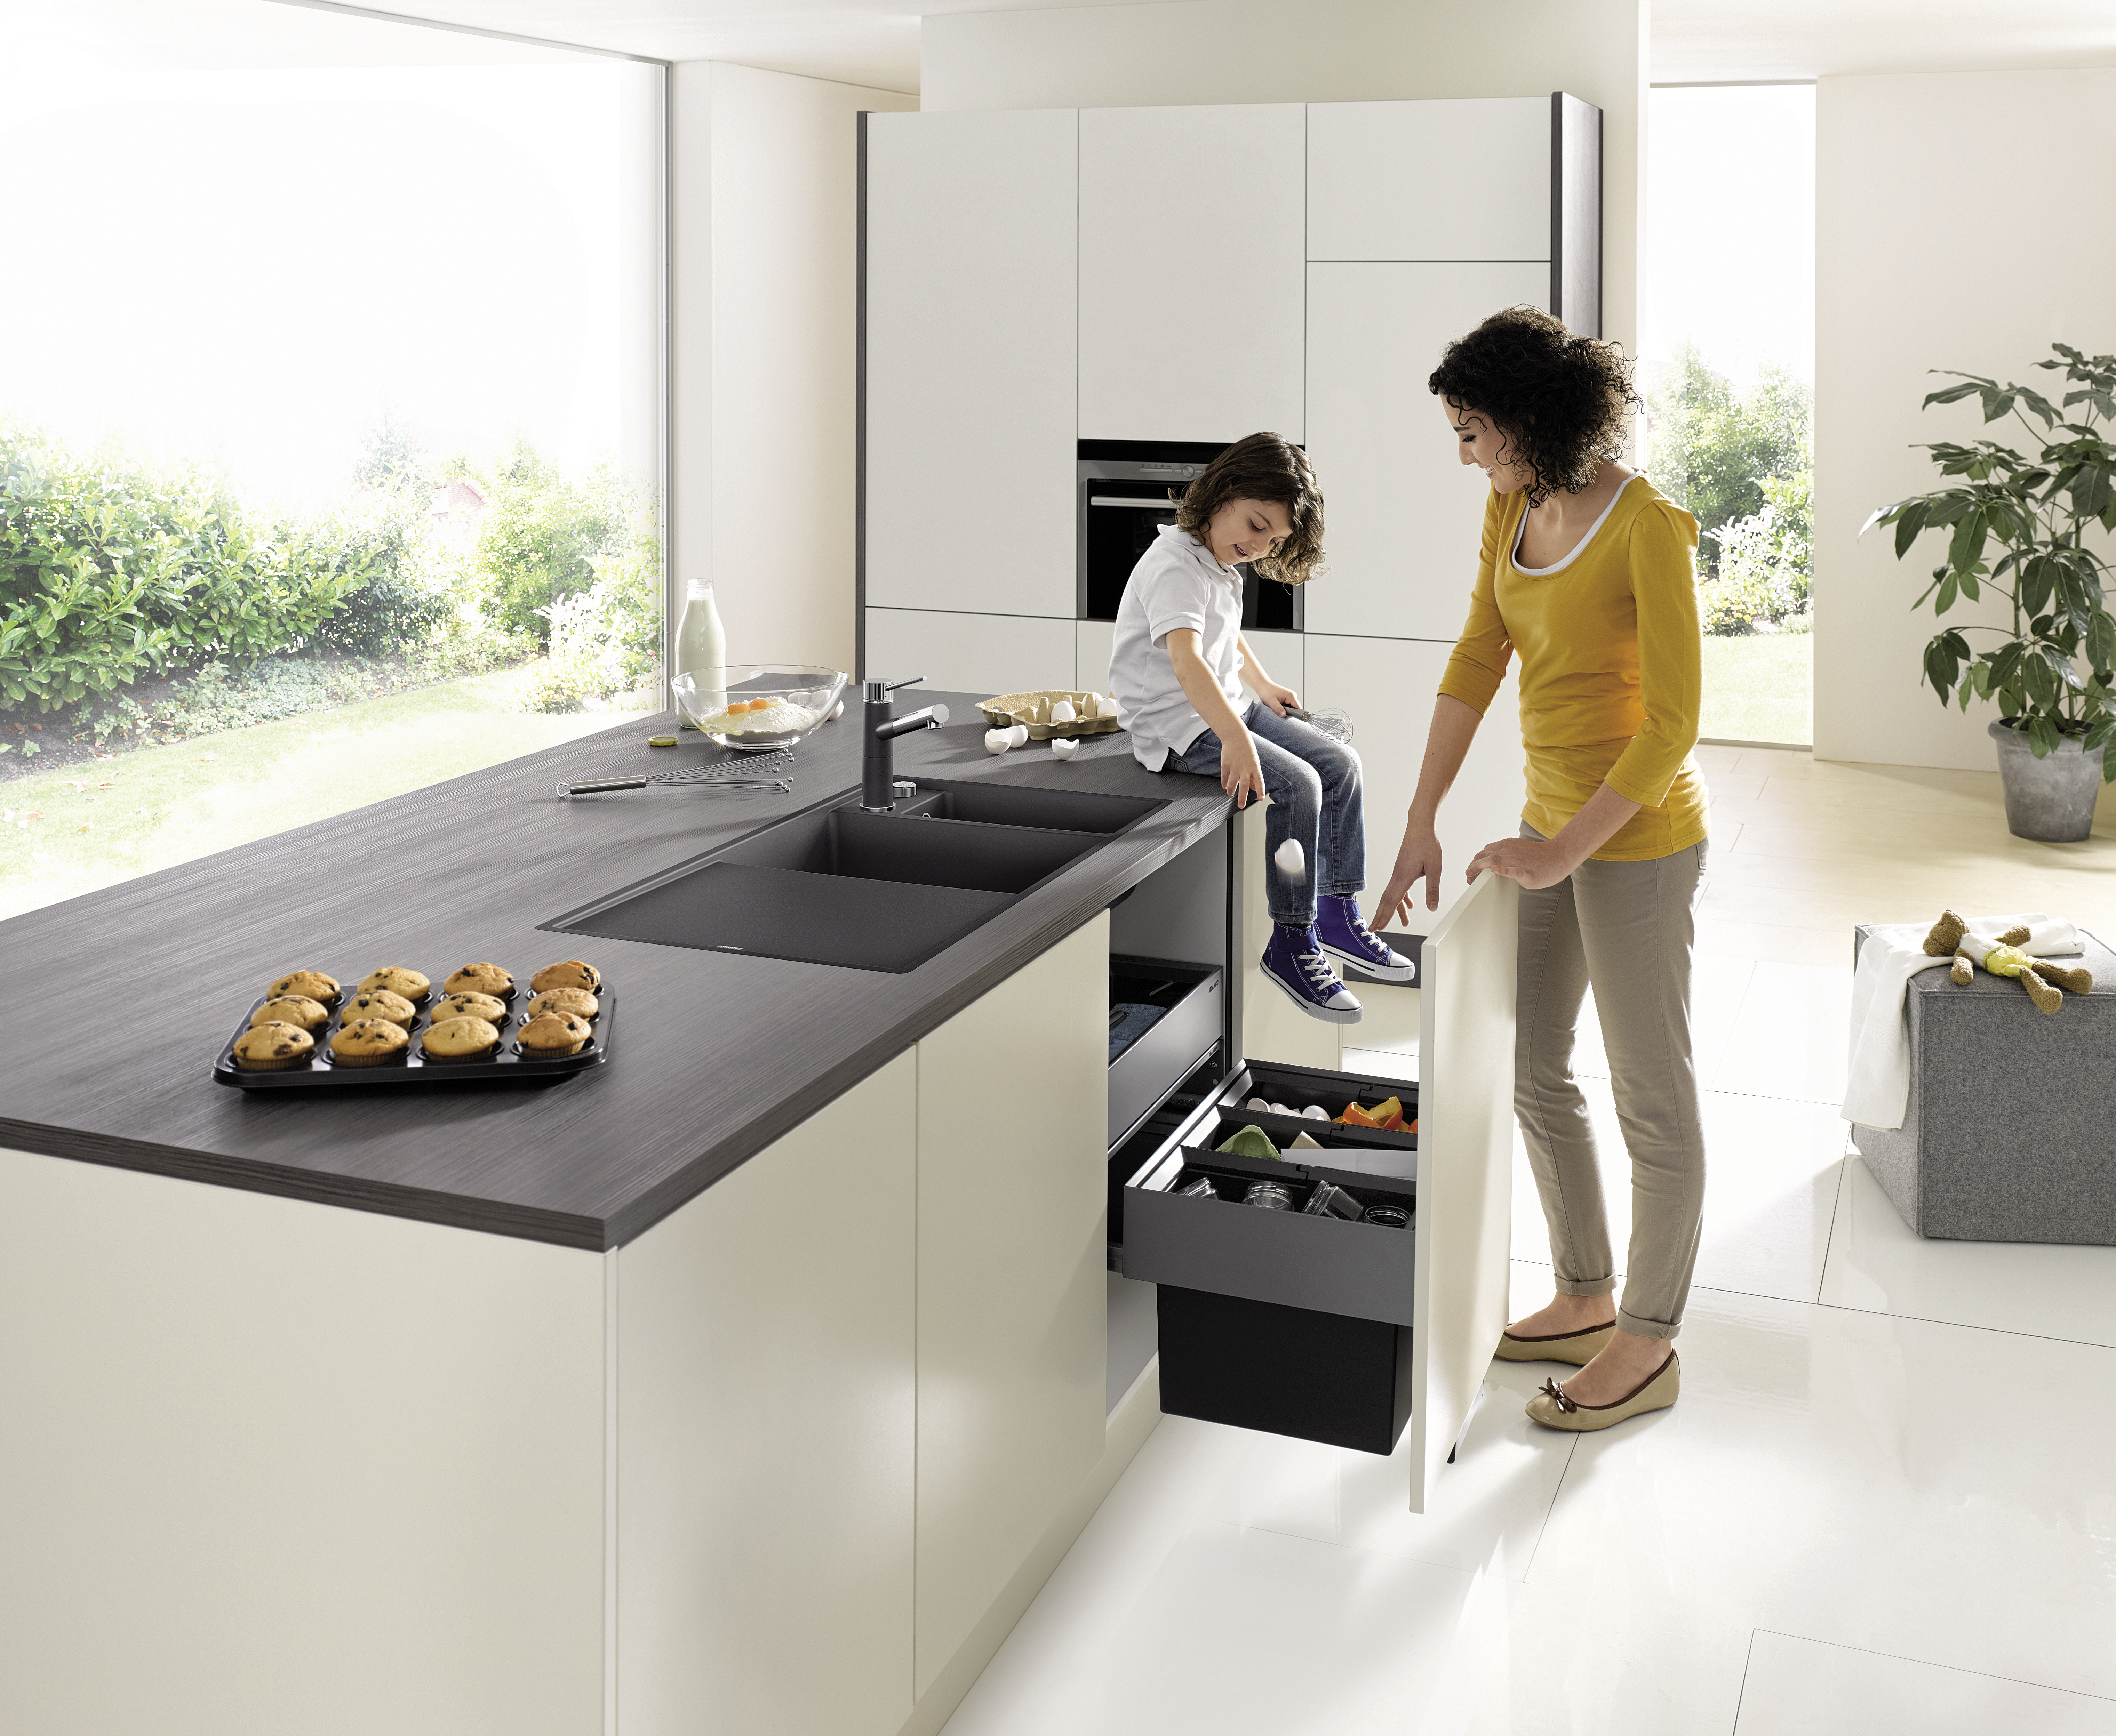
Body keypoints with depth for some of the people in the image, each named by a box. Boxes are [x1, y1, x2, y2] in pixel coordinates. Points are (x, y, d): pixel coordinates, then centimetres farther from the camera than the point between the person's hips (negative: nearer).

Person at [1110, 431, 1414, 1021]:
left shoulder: (1221, 566, 12)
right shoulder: (1176, 565, -21)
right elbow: (1187, 662, -36)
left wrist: (1263, 686, 25)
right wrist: (1236, 740, -44)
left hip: (1226, 706, 10)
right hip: (1178, 724, -10)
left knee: (1340, 765, 2)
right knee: (1297, 783, -24)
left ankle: (1337, 917, 10)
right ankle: (1291, 945, -14)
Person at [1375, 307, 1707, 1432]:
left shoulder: (1648, 527, -20)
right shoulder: (1511, 511, 4)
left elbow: (1674, 723, -21)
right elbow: (1473, 664, 5)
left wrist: (1562, 851, -20)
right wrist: (1420, 825, 1)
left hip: (1636, 839, -8)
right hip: (1555, 825, 8)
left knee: (1652, 1097, 5)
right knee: (1534, 1076, 16)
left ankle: (1649, 1346, 20)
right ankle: (1586, 1300, 34)